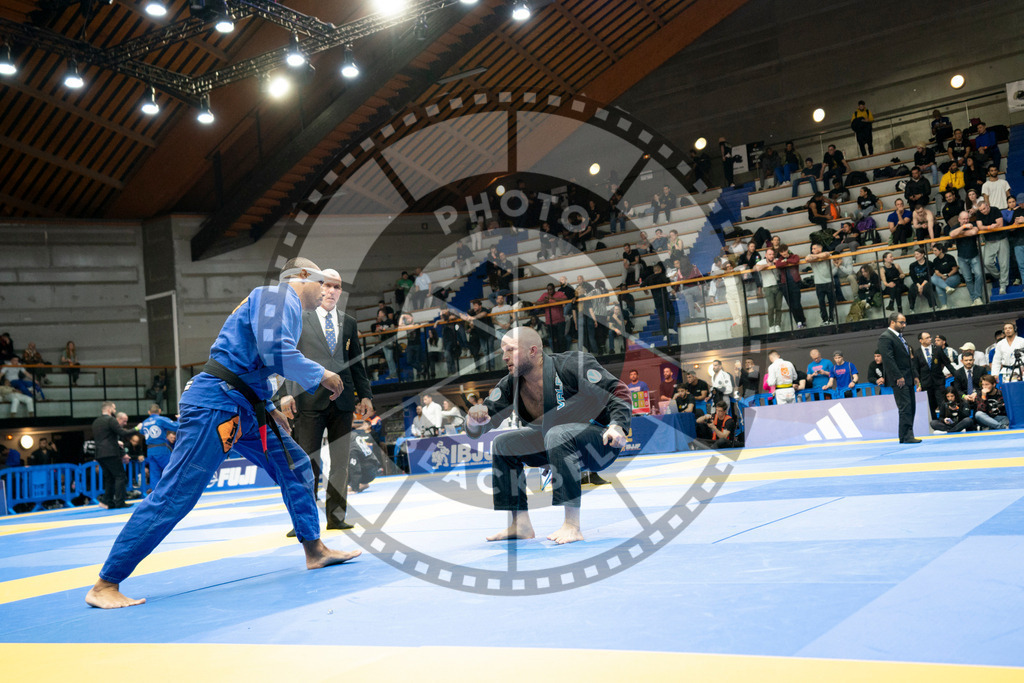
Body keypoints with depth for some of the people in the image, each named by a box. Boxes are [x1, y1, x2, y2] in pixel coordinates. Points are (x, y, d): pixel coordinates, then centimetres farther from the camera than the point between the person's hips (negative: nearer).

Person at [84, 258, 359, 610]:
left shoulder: (282, 305, 23)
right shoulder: (278, 296, -6)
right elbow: (274, 352, -22)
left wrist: (268, 409, 21)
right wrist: (320, 375, -10)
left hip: (241, 408, 11)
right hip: (214, 405, -11)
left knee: (295, 465, 12)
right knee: (175, 494, -12)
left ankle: (314, 549, 23)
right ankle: (105, 584, -6)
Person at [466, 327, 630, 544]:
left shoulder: (571, 365, -19)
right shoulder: (510, 385, -1)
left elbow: (617, 391, -16)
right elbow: (475, 430, 1)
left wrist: (617, 425, -32)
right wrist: (475, 419, -23)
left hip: (601, 444, -7)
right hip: (555, 444, 7)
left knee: (557, 435, -36)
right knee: (503, 443, -1)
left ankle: (573, 526, -36)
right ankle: (521, 524, 2)